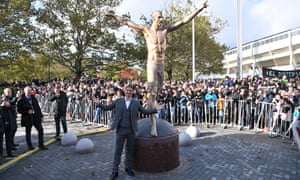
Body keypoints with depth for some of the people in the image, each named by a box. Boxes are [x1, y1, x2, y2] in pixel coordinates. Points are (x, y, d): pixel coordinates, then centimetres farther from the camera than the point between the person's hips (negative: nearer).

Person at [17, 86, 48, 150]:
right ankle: (30, 146, 24)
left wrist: (40, 115, 10)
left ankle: (41, 145, 8)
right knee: (28, 132, 9)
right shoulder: (21, 100, -6)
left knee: (40, 130, -1)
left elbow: (37, 107, 12)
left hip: (36, 116, 4)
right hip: (27, 118, -4)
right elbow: (19, 110, -6)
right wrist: (27, 111, -18)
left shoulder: (33, 98, 8)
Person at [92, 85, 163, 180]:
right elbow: (107, 108, 5)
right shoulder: (118, 101, 1)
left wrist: (155, 109, -4)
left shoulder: (136, 103, 2)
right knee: (118, 151, 5)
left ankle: (128, 167, 33)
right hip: (120, 130, -1)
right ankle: (115, 171, 18)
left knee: (130, 150, 13)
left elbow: (145, 111, 5)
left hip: (131, 130, 1)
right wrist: (99, 103, -9)